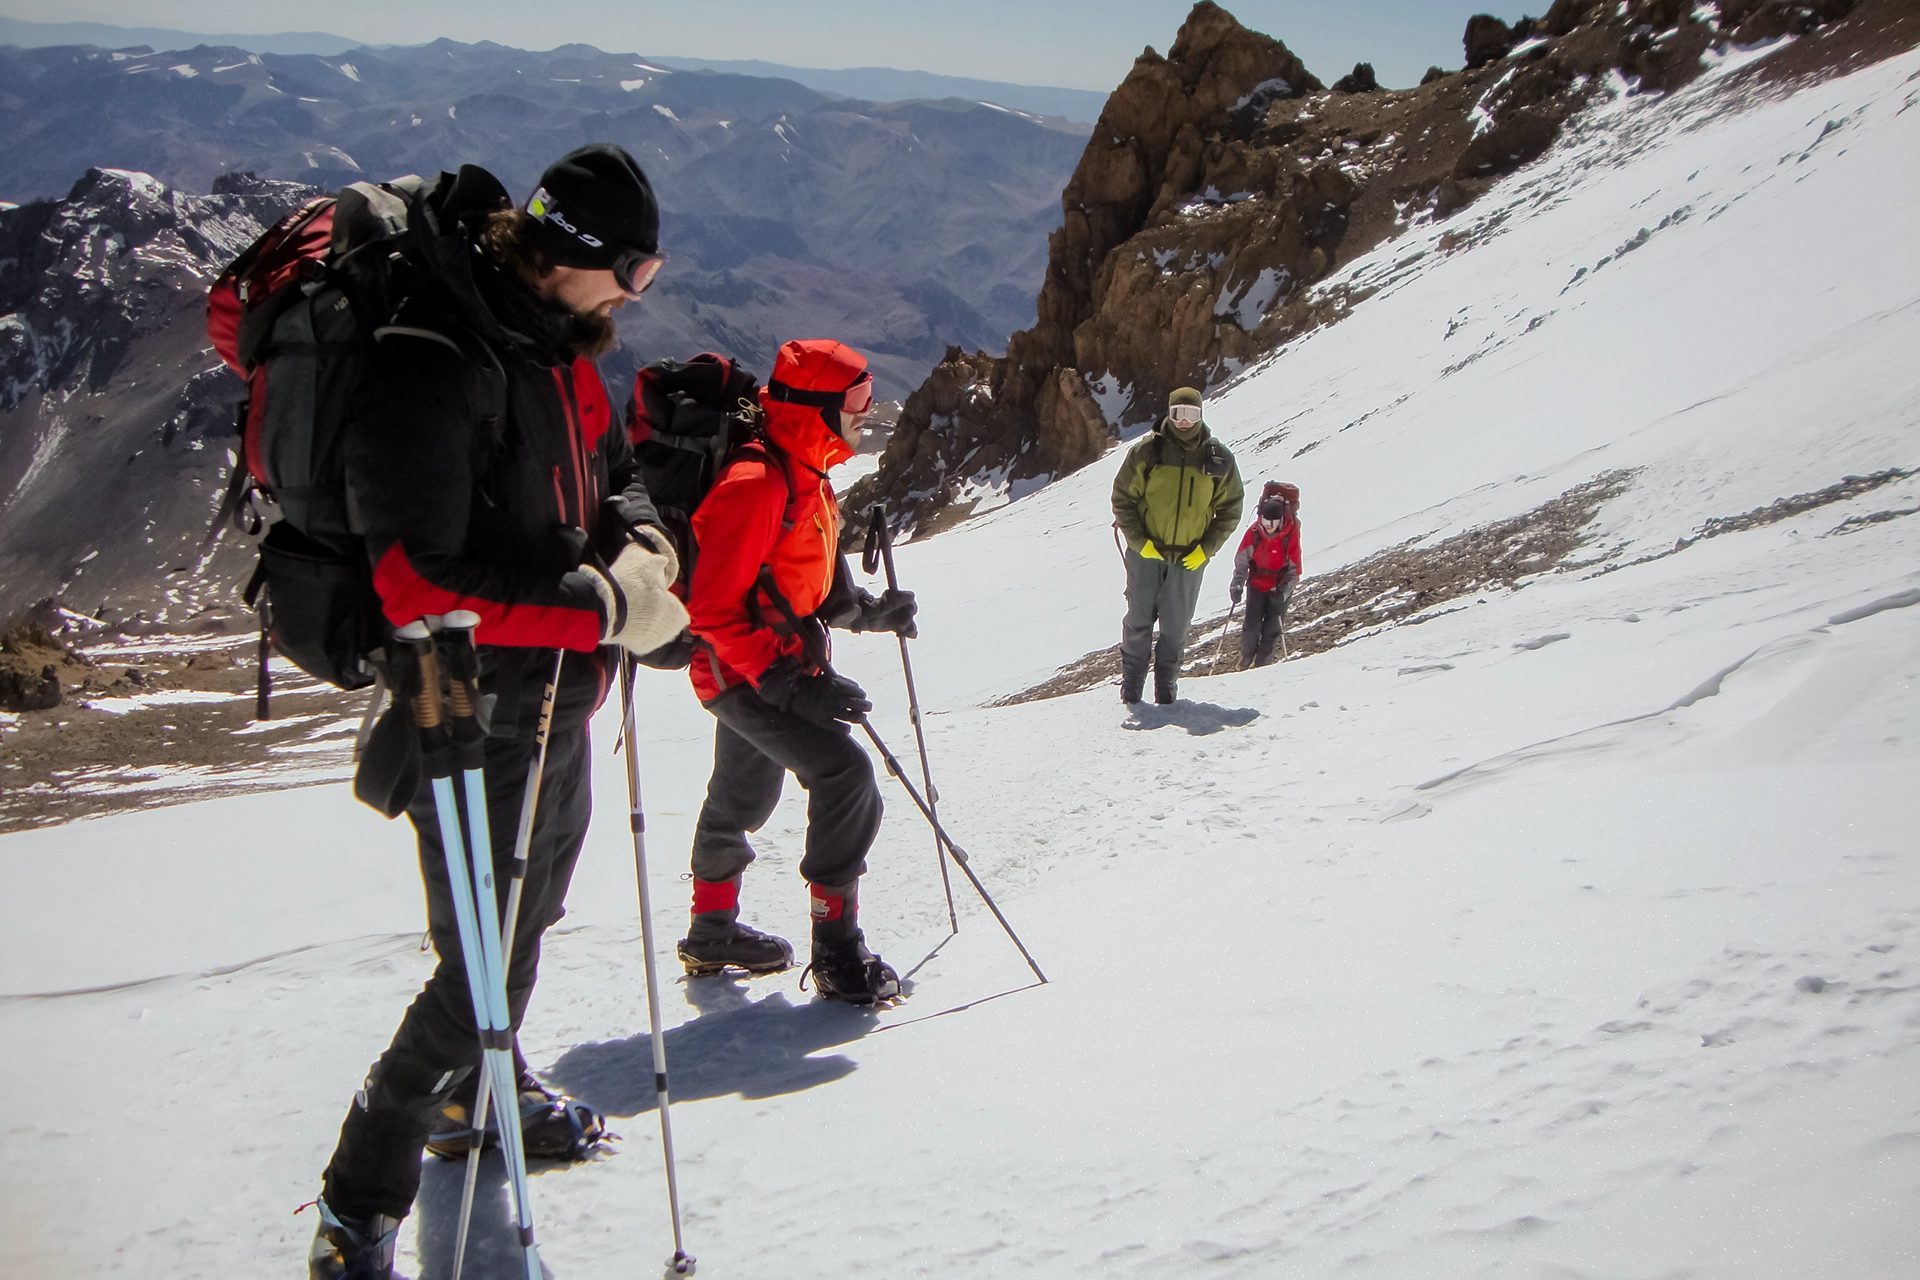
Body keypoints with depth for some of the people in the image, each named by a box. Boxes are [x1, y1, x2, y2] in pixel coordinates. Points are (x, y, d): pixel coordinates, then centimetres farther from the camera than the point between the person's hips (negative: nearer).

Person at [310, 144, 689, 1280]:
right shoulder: (429, 369, -26)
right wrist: (599, 608, -28)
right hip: (475, 718, -9)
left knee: (530, 918, 26)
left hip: (559, 702, 10)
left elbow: (614, 469, 16)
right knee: (482, 968, -5)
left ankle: (475, 1095, 50)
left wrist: (640, 537, -7)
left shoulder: (563, 343, 3)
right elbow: (420, 581, -30)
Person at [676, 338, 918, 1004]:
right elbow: (712, 607, -27)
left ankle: (712, 932, 43)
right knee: (845, 775, -20)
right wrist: (787, 682, -30)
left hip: (775, 667, 11)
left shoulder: (805, 476, 8)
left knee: (743, 798, 24)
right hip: (744, 672, -11)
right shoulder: (755, 484, -24)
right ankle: (837, 952, -14)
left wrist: (866, 611, 2)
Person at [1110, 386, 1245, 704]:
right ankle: (1131, 687, 15)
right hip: (1146, 555, -1)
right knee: (1139, 623, 4)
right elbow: (1122, 499, 0)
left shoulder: (1219, 460, 2)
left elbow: (1230, 509, 8)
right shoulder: (1146, 452, -4)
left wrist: (1206, 549, -3)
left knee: (1176, 628, 7)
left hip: (1189, 559, 1)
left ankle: (1166, 689, 19)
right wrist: (1138, 541, -10)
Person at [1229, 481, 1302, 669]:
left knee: (1272, 629, 0)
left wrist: (1285, 590, -19)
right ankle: (1246, 661, 19)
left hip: (1279, 587, -1)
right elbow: (1241, 560, -5)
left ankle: (1262, 664, 12)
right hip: (1257, 583, 1)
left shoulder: (1291, 534, -18)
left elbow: (1294, 568, -10)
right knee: (1251, 626, 1)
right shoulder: (1254, 531, -15)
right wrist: (1237, 585, -10)